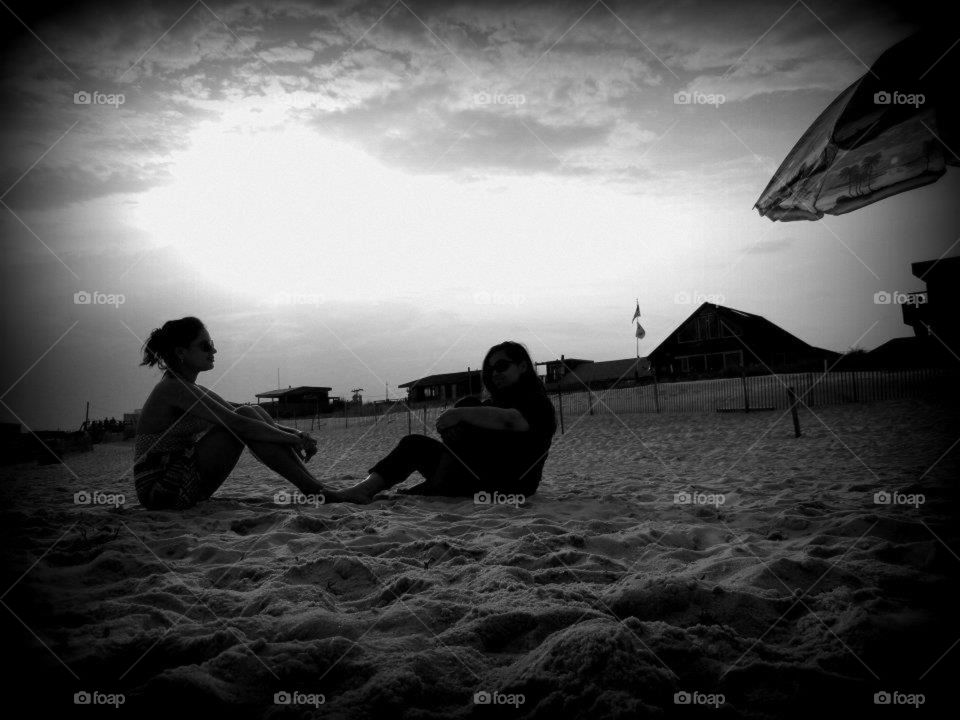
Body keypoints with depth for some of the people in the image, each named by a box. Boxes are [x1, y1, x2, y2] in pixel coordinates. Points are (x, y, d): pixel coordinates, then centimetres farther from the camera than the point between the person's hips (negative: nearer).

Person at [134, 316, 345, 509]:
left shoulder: (192, 390, 13)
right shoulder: (173, 388, -16)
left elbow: (236, 412, 13)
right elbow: (238, 424, -24)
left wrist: (292, 431, -1)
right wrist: (295, 440, -18)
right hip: (161, 491, -9)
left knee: (254, 413, -2)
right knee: (245, 418, -19)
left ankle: (316, 485, -7)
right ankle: (315, 493, -19)